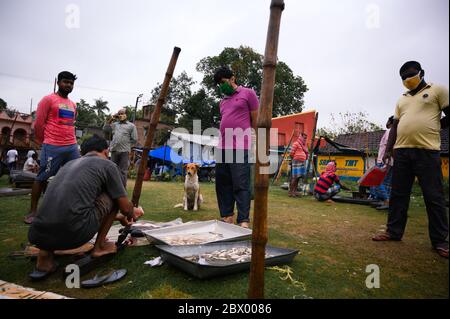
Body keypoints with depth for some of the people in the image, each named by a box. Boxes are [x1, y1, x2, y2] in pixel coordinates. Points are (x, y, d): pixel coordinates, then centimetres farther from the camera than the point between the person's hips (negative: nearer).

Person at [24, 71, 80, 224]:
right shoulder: (48, 99, -1)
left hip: (72, 147, 6)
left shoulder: (73, 104, 18)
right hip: (52, 147, -6)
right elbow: (38, 123, -2)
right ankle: (33, 211, 13)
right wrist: (44, 142, 5)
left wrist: (71, 140, 18)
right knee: (42, 178, 2)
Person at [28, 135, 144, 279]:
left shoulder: (70, 164, 26)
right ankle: (100, 246, 21)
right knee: (113, 194, 14)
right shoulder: (108, 165, 7)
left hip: (38, 235, 6)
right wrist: (133, 214, 36)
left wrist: (119, 217, 50)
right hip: (73, 233, -6)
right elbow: (126, 208, 10)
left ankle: (45, 252, 14)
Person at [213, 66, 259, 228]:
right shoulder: (223, 101, 25)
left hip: (240, 148, -7)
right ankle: (227, 217, 14)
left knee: (241, 185, -9)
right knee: (222, 184, 6)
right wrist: (222, 143, 16)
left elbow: (256, 120, 4)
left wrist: (253, 142, 1)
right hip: (222, 148, 7)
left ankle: (243, 221, -6)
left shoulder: (248, 93, 7)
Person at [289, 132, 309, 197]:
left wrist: (304, 160, 12)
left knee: (298, 177, 8)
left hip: (302, 162, 9)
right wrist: (295, 159, 3)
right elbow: (292, 153, -9)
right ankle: (290, 191, -8)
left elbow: (305, 154, 24)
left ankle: (295, 191, 13)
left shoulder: (304, 145, 20)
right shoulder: (296, 143, -6)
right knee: (295, 177, -11)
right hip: (297, 162, -9)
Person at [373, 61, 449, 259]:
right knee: (398, 194, 6)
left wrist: (430, 128, 2)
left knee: (434, 197, -1)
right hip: (401, 151, 5)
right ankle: (393, 231, 15)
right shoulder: (401, 100, 21)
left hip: (427, 150, -5)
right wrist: (388, 149, 9)